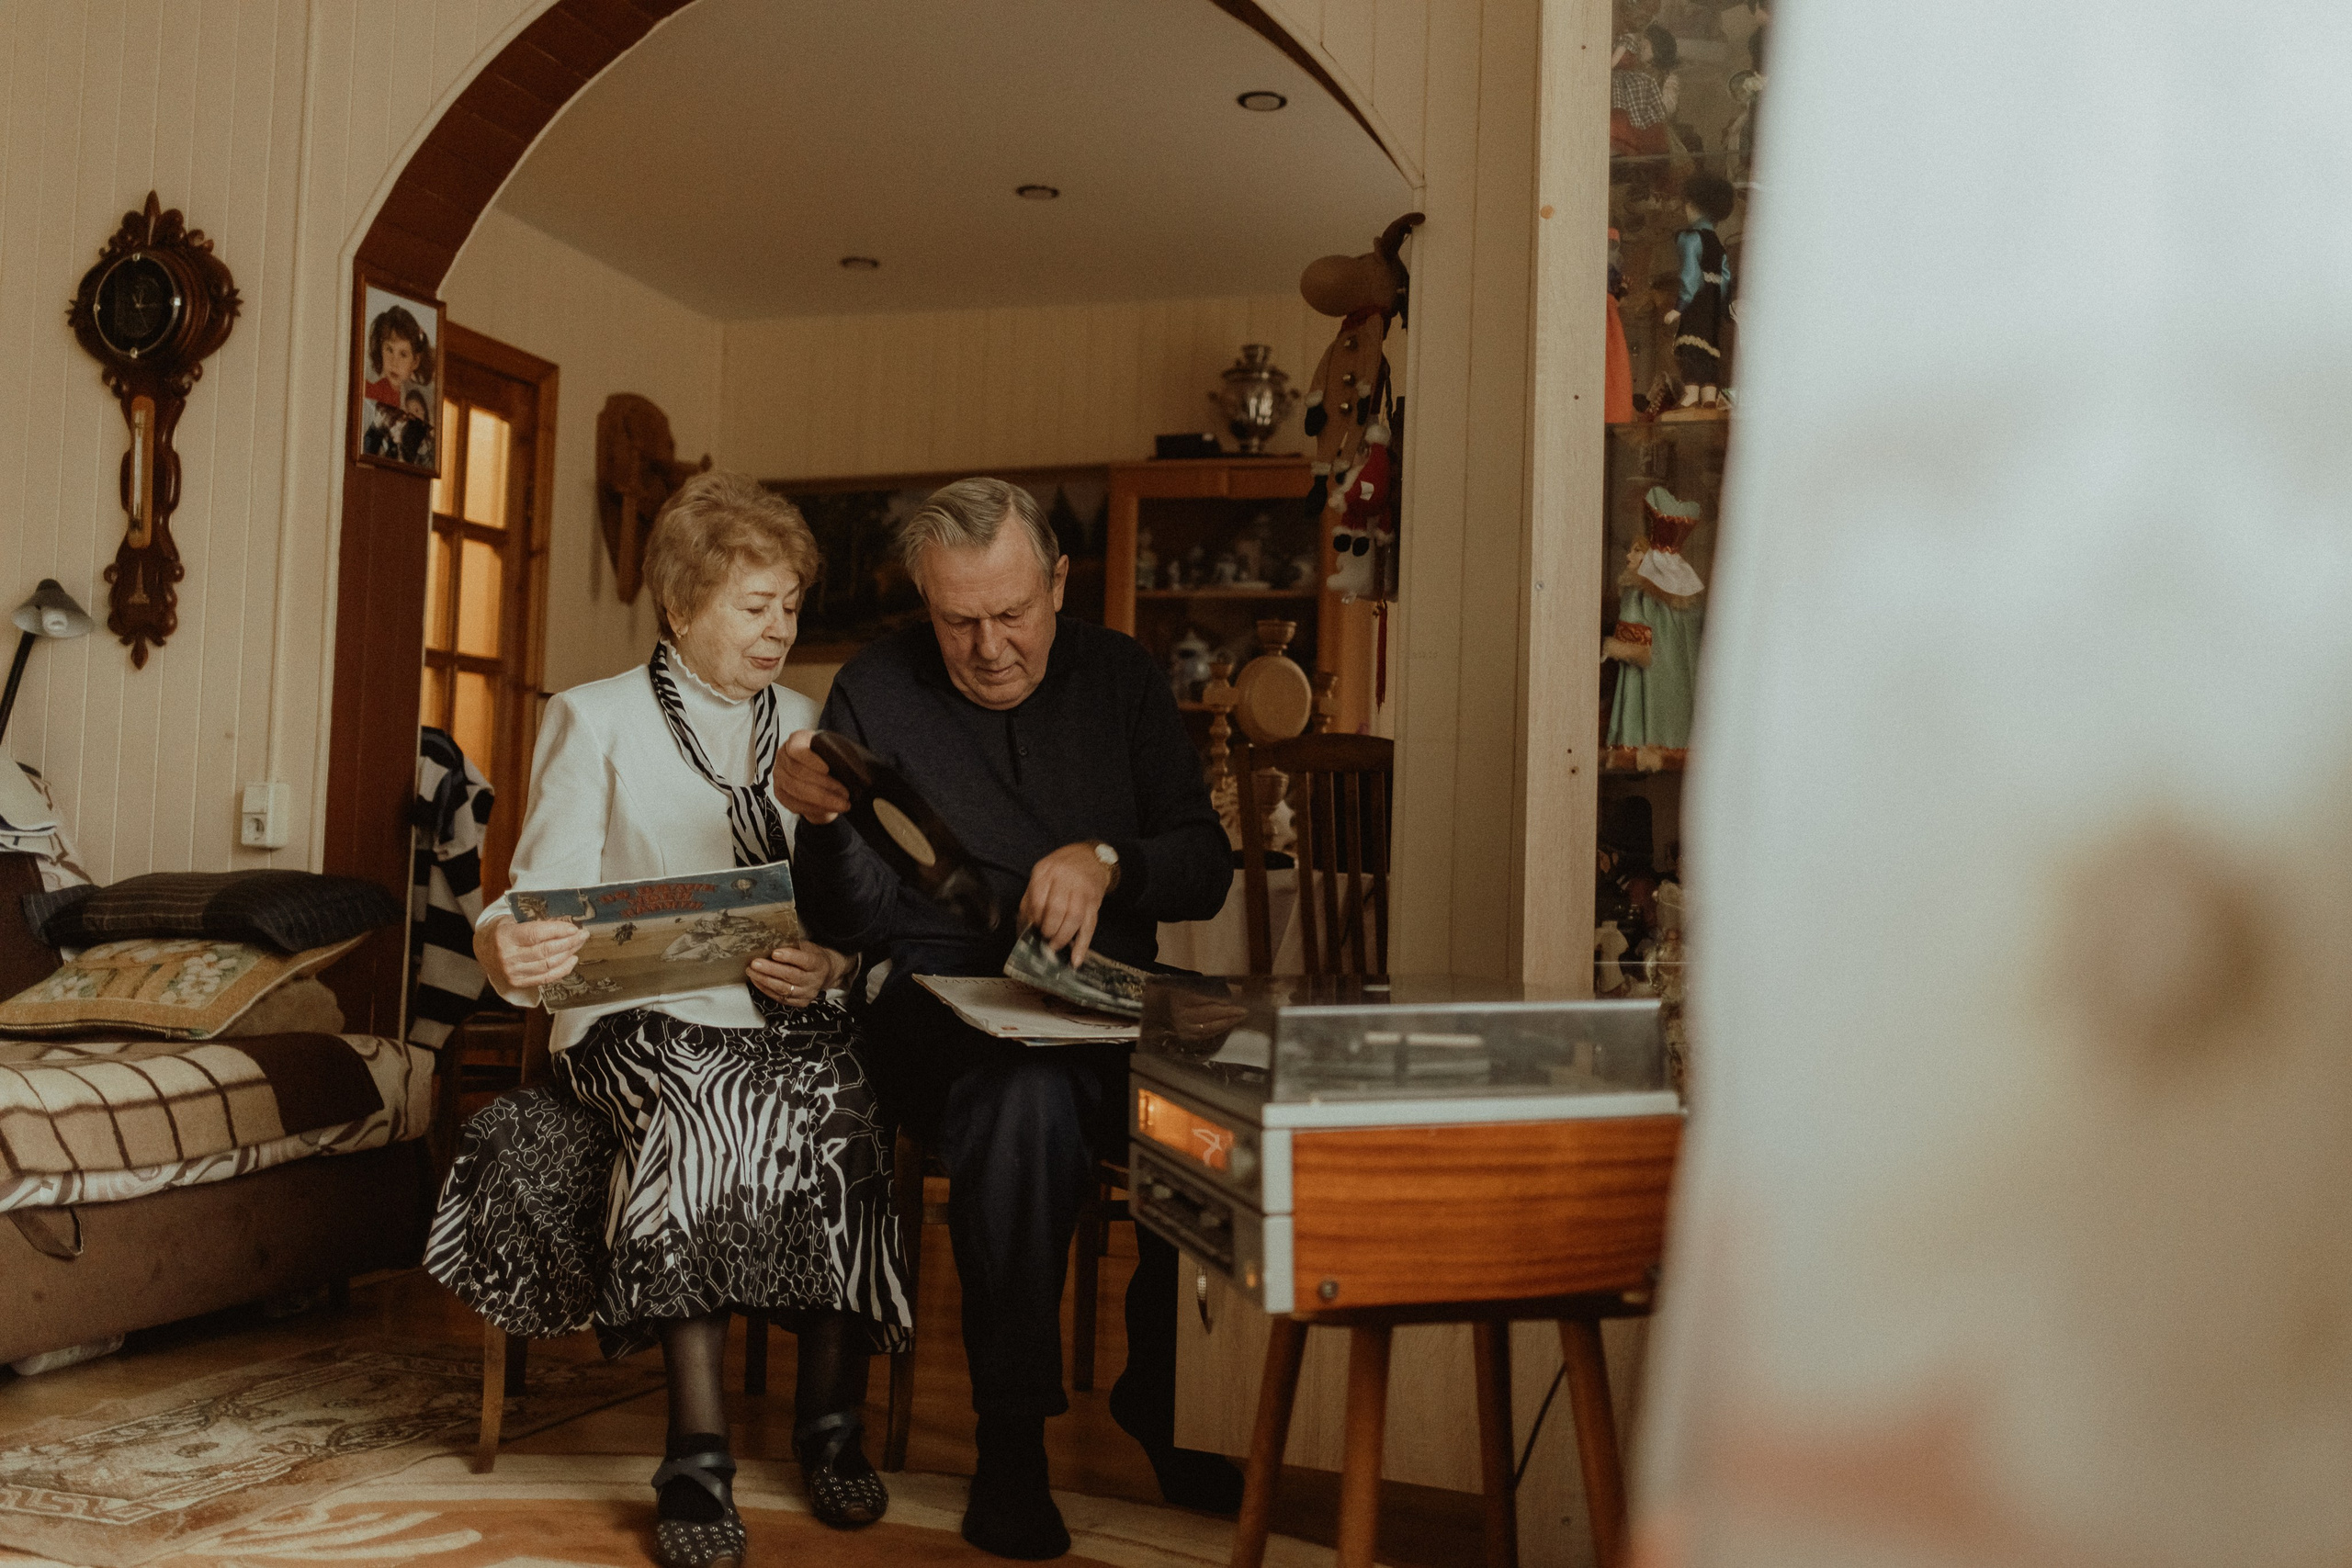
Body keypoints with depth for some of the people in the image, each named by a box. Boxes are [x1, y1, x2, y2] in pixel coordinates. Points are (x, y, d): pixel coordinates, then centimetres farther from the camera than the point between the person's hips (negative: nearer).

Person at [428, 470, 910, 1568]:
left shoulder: (811, 728, 20)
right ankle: (697, 1448, -28)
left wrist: (832, 962, -10)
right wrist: (505, 945, -25)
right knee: (700, 1110, -36)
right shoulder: (594, 720, 10)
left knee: (839, 1111, -31)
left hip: (791, 1018, 2)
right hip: (640, 1016, -2)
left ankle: (830, 1417, -16)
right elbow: (545, 892, -1)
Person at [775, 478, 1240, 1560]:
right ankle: (1011, 1434, -17)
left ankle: (1164, 1397, -1)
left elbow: (1208, 866, 8)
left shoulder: (1119, 677, 10)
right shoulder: (878, 690, 3)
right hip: (946, 1009, -3)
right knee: (1028, 1100, -36)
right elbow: (862, 920, -3)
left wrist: (1108, 860, -12)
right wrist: (824, 820, -23)